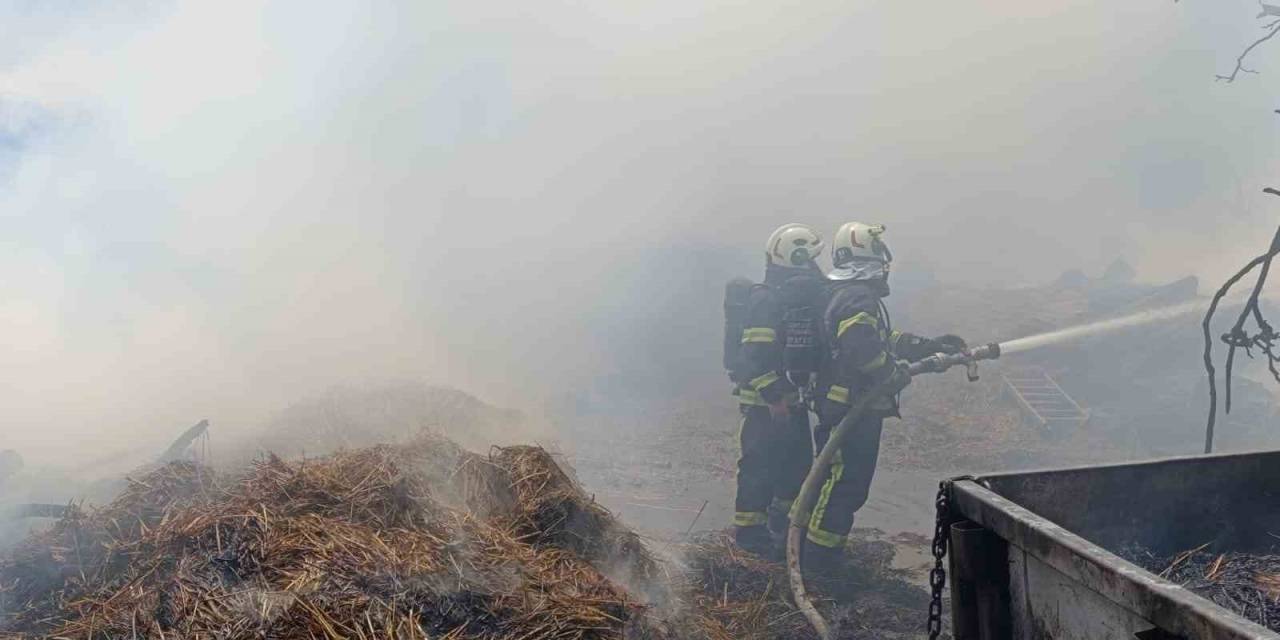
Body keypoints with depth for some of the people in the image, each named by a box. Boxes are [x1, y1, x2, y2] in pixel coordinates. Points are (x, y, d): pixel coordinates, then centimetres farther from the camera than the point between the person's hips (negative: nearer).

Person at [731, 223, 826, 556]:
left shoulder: (801, 295, 11)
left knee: (798, 461, 15)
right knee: (760, 464, -3)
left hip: (792, 396, 9)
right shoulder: (766, 299, -18)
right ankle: (749, 531, 8)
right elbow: (755, 354, -24)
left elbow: (810, 345, 20)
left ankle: (783, 523, 31)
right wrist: (773, 396, -26)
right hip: (764, 401, -9)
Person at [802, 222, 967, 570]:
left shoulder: (841, 294, 17)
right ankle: (819, 555, 3)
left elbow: (888, 339, 24)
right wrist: (895, 374, -17)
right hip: (854, 410, -11)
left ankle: (817, 550, 27)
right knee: (846, 484, -4)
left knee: (837, 479, 18)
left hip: (840, 406, 11)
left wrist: (933, 346, 21)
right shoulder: (858, 298, -17)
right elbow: (862, 348, -33)